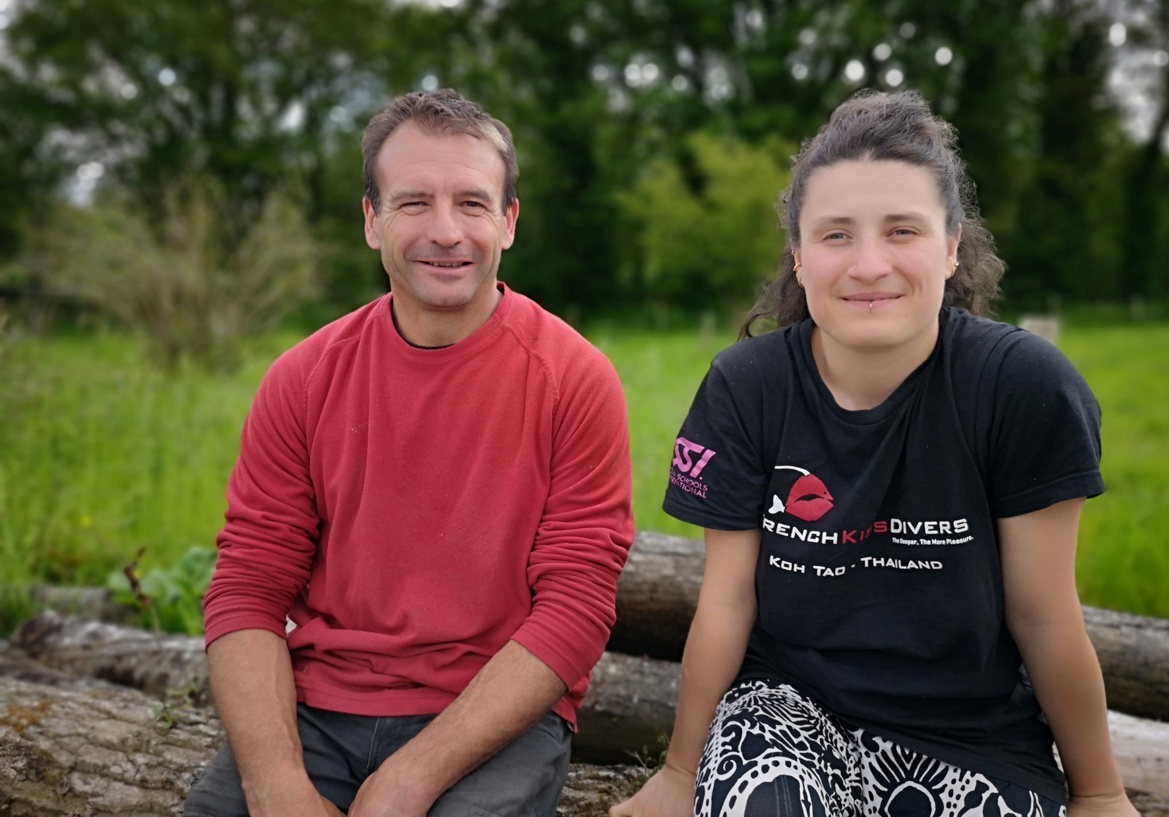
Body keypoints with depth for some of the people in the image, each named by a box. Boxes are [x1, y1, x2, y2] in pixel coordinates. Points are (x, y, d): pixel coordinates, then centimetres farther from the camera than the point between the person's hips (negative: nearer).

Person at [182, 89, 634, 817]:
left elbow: (575, 609, -10)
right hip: (315, 712, 2)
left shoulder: (576, 381, -7)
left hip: (498, 721, -2)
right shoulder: (304, 378, 2)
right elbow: (247, 591, 0)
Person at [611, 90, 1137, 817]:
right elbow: (727, 602, -4)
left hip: (976, 739, 2)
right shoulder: (745, 388, -10)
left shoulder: (1026, 386, -15)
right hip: (789, 707, -1)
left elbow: (1046, 619, -6)